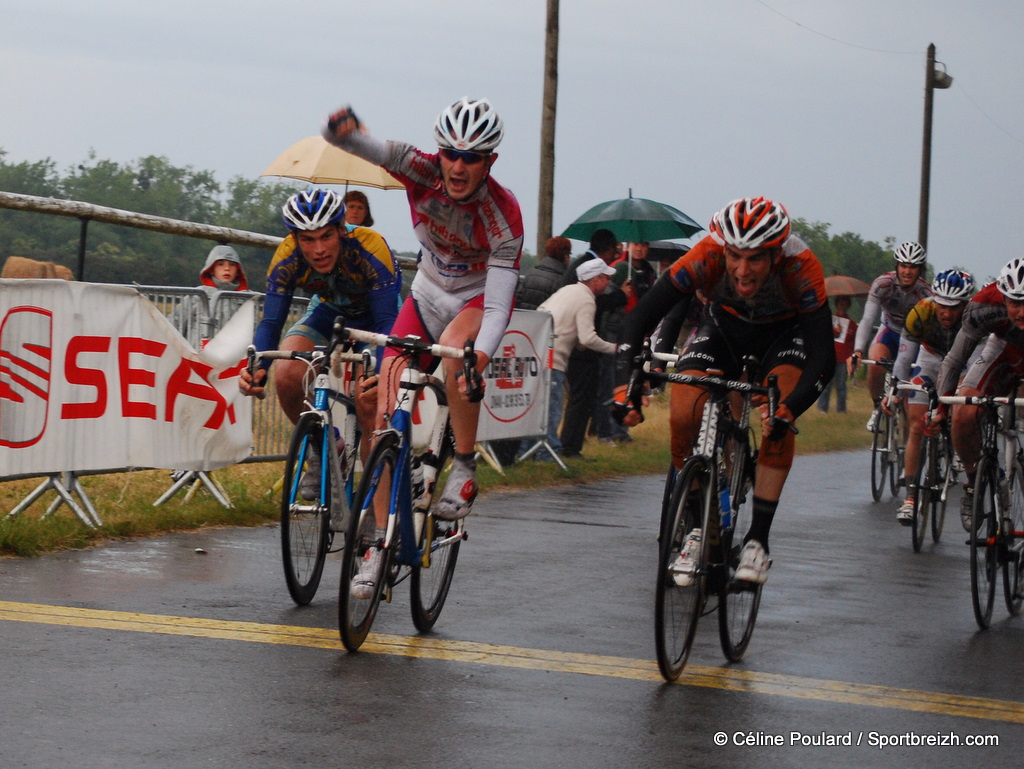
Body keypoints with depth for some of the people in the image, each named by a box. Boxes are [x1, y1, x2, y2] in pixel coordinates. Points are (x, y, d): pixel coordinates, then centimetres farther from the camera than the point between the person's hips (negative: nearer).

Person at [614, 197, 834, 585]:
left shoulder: (801, 268, -38)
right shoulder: (707, 258, -35)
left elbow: (824, 358, -39)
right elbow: (641, 317, -32)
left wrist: (787, 411, -54)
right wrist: (624, 384, -46)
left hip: (784, 332, -1)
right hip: (724, 325, 1)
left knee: (777, 421, -27)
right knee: (682, 415, -20)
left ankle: (758, 539, -16)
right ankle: (695, 528, -1)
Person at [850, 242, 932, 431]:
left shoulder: (926, 293, -26)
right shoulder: (883, 284, -25)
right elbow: (867, 319, -31)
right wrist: (858, 351, -46)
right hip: (890, 331, 1)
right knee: (875, 363, -31)